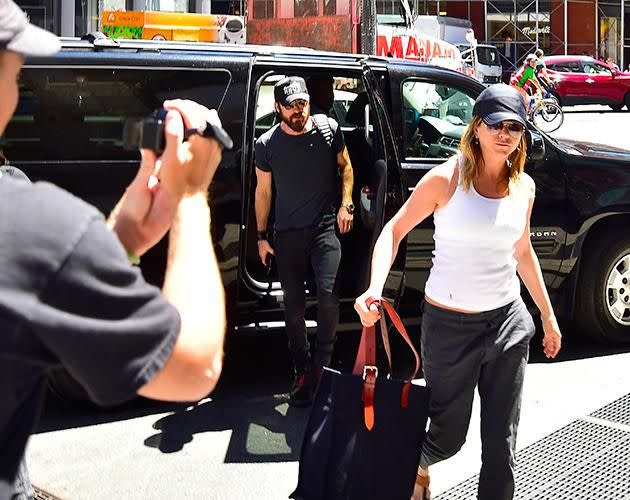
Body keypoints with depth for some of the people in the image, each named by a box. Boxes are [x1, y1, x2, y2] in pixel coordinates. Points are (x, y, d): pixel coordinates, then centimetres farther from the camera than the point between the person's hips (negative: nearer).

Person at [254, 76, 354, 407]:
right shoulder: (267, 144, -2)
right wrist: (261, 236, 7)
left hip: (325, 228, -1)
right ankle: (302, 370, 19)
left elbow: (345, 166, 13)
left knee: (328, 293, -16)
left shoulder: (328, 129, -1)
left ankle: (322, 364, 4)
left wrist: (346, 204, 1)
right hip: (287, 234, 1)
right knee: (293, 304, 5)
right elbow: (263, 191, 6)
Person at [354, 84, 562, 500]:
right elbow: (394, 231, -9)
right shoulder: (447, 178, -12)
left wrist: (548, 315, 20)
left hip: (508, 322, 4)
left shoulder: (523, 186, 4)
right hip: (450, 324, -4)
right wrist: (375, 287, -25)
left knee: (502, 444, 7)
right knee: (448, 438, 10)